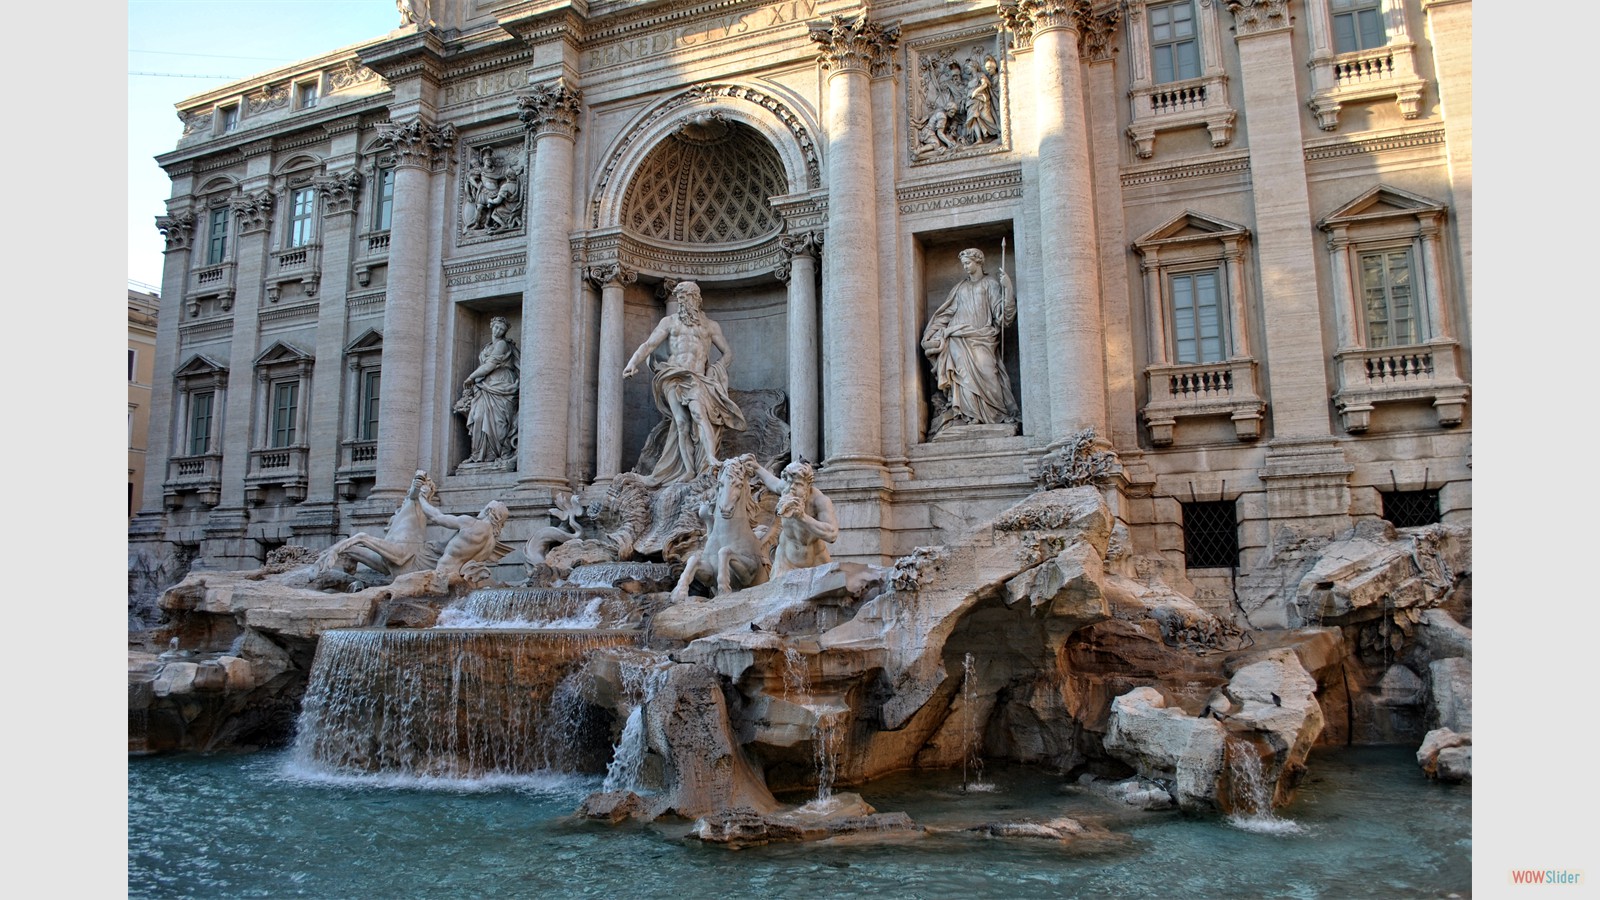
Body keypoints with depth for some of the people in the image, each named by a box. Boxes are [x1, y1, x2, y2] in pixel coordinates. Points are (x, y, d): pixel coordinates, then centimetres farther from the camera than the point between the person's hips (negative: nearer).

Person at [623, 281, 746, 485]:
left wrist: (716, 370, 2)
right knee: (682, 422, -16)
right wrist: (632, 363, -8)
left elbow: (728, 352, 20)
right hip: (674, 377, 0)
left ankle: (711, 460, -40)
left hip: (698, 378, 0)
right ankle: (689, 472, -19)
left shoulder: (711, 326, 20)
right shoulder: (669, 322, 19)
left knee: (699, 413, -28)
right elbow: (649, 345, 9)